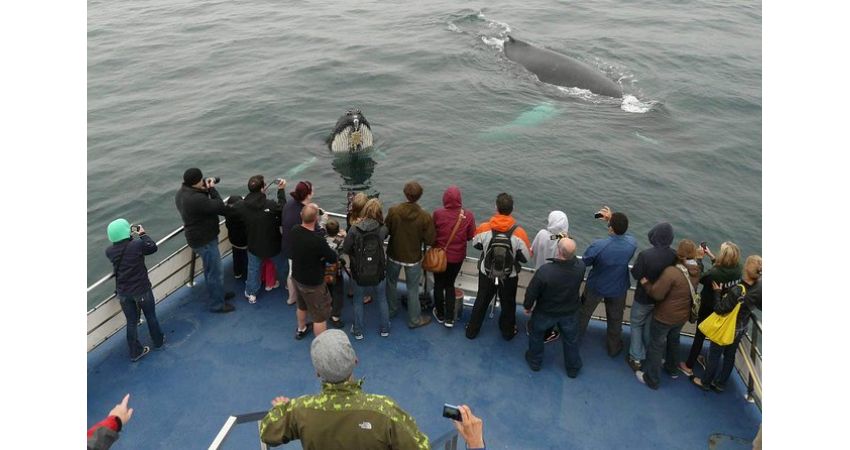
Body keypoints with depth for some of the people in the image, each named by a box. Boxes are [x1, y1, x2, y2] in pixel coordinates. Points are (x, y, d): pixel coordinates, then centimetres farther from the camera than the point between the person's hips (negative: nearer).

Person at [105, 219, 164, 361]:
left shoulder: (109, 251, -10)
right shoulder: (137, 245, -23)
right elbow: (153, 247, -5)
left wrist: (132, 238, 9)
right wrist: (143, 234, 6)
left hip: (123, 292, 3)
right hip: (141, 289, -3)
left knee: (131, 322, 17)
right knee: (151, 316, 21)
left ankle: (135, 352, 28)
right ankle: (158, 341, 42)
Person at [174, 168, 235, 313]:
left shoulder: (181, 193, -2)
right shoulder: (196, 199, -34)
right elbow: (220, 207, -29)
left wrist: (206, 190, -9)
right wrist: (212, 189, -18)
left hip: (198, 237, 10)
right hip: (205, 240, -10)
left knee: (209, 268, 27)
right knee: (215, 272, 6)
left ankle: (217, 294, 45)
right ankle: (217, 304, 20)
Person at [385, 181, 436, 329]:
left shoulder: (393, 211, -21)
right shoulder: (425, 217, -24)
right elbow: (429, 240, -17)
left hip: (394, 255, 2)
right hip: (413, 258, -1)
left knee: (391, 282, 26)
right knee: (412, 289, 15)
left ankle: (391, 310, 44)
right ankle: (414, 319, 28)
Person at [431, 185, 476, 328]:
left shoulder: (438, 214, -20)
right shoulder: (468, 215, -16)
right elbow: (470, 236, -5)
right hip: (457, 256, 1)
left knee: (439, 284, 19)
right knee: (450, 285, 19)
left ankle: (440, 314, 33)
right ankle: (449, 318, 17)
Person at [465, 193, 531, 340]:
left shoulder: (484, 228, -22)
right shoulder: (519, 233, -26)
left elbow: (475, 244, -1)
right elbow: (525, 257, -13)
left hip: (486, 274, 1)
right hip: (509, 277, -1)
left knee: (481, 302, 23)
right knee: (508, 304, 24)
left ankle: (472, 331, 38)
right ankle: (508, 332, 43)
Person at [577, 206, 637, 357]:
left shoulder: (598, 245, -37)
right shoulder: (632, 243, -27)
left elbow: (584, 262, -16)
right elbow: (623, 232, -1)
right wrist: (612, 219, -3)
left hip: (595, 287, -2)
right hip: (618, 288, 2)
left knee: (584, 313, 26)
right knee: (615, 319, 26)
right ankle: (614, 347, 47)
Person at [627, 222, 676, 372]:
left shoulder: (645, 255, -31)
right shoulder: (674, 256, -18)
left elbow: (636, 274, -19)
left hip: (643, 297, -4)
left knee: (636, 324, 17)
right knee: (650, 326, 25)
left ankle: (636, 358, 17)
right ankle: (648, 355, 40)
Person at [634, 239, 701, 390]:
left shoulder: (671, 272, -31)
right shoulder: (695, 271, -8)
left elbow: (657, 294, -27)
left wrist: (646, 283, -12)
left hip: (665, 317, -7)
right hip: (682, 315, 7)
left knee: (656, 346, 9)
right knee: (673, 340, 30)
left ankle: (651, 379, 22)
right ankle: (673, 369, 49)